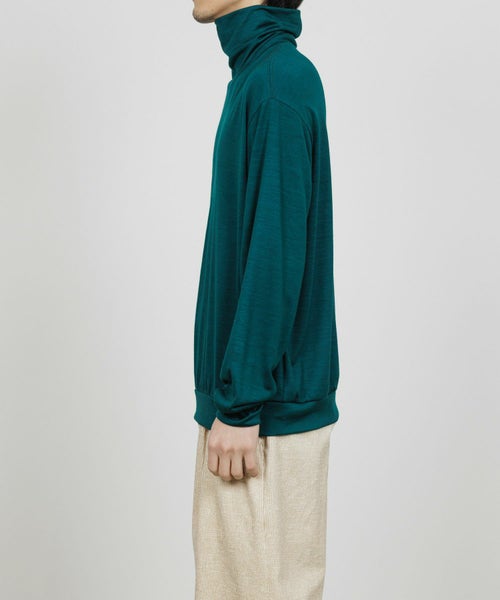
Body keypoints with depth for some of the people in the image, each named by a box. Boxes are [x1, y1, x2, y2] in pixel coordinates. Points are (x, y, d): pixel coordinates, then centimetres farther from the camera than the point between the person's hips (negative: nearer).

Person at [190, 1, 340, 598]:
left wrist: (241, 404, -18)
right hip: (238, 394, 9)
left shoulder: (281, 79, -15)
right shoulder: (255, 74, 14)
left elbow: (278, 253, -20)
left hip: (270, 412, -9)